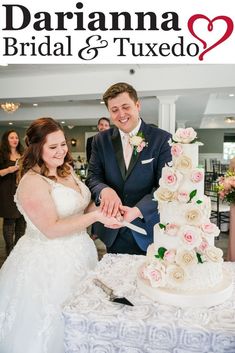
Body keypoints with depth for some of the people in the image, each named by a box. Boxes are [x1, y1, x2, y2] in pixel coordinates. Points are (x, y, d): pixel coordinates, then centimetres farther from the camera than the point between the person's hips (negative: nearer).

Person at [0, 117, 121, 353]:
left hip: (78, 253, 8)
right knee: (54, 326, 12)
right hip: (50, 264, -7)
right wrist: (95, 216, -26)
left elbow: (80, 207, 11)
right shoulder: (32, 182, -20)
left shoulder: (66, 171, 5)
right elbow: (52, 229, -23)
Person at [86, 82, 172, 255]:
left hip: (149, 231, -2)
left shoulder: (162, 139, -8)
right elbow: (93, 177, -2)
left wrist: (136, 211, -31)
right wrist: (104, 190, -26)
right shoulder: (101, 140, 2)